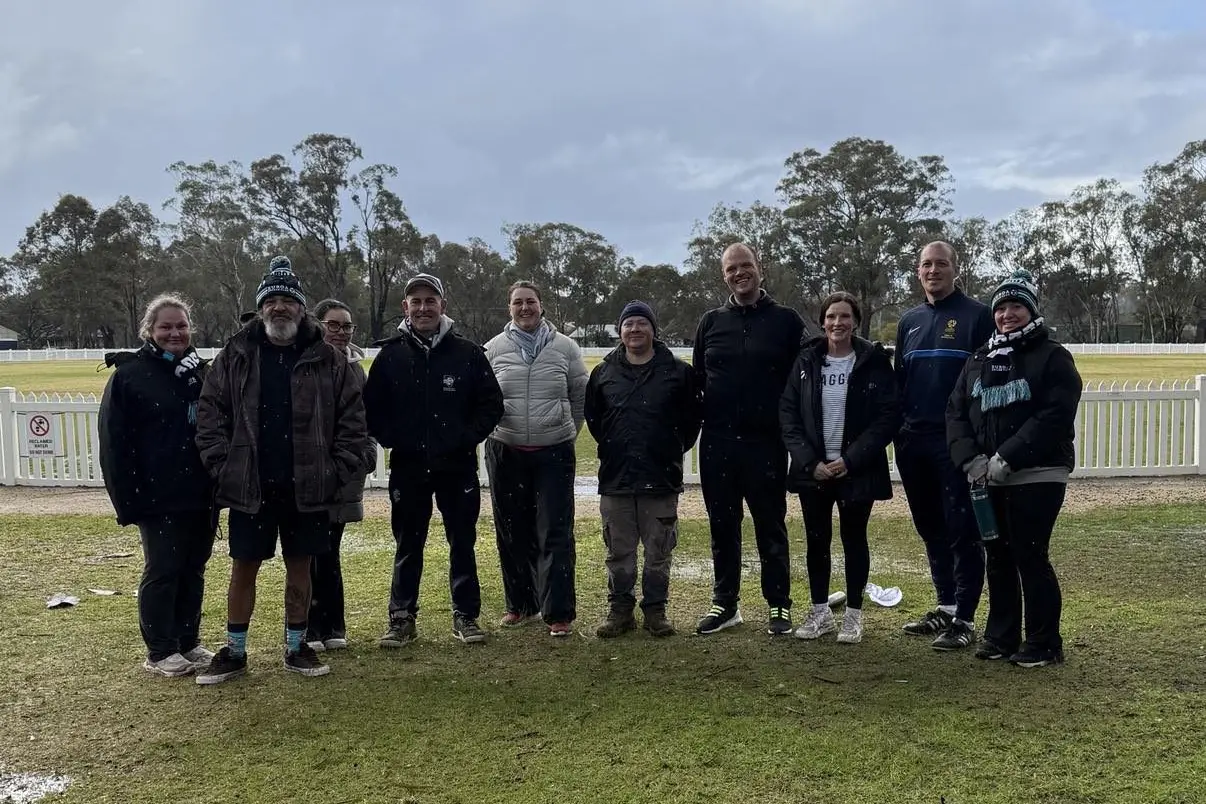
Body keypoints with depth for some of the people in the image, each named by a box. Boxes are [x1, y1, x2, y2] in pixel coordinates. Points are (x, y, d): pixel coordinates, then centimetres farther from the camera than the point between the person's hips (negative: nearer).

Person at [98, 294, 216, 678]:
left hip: (201, 495, 5)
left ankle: (188, 643, 24)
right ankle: (160, 652, 13)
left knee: (193, 569, 12)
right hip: (159, 497, -5)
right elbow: (114, 444, -8)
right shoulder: (129, 375, -5)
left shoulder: (202, 372, 10)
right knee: (163, 570, 1)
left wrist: (219, 485, 6)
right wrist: (128, 499, -13)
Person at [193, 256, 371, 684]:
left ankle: (296, 647, 25)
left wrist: (340, 471, -6)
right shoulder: (234, 356, 2)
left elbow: (353, 419, 0)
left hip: (307, 487, 0)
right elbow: (210, 414, 3)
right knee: (243, 568, 9)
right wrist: (223, 467, -6)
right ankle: (234, 651, 23)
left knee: (299, 567, 11)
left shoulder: (329, 360, 0)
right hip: (249, 486, 0)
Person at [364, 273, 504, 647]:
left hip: (457, 465, 0)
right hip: (408, 467, 1)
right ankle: (402, 619, 20)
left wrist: (467, 438, -7)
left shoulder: (467, 353, -1)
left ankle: (466, 615, 20)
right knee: (407, 545, 9)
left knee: (462, 543, 8)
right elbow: (372, 408, 6)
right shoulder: (390, 354, 1)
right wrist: (392, 439, -4)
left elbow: (492, 404, 2)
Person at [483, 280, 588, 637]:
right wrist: (493, 431, 8)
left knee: (555, 535, -4)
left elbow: (581, 397, 10)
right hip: (505, 452, 2)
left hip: (554, 453, -1)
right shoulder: (493, 349, 2)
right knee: (513, 534, 11)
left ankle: (559, 612, 2)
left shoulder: (565, 347, 2)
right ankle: (520, 604, 26)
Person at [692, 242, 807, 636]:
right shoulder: (711, 322, 9)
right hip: (717, 442, 3)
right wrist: (697, 423, 5)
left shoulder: (786, 320, 0)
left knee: (770, 525, 5)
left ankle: (779, 604, 16)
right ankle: (725, 603, 21)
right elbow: (697, 378, 13)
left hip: (766, 441, -3)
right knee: (722, 525, 10)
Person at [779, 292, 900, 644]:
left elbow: (888, 417, -8)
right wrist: (809, 461, -11)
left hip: (857, 470, -2)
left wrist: (851, 460, -15)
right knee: (816, 539, 9)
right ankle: (820, 611, 22)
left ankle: (853, 613, 20)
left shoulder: (874, 362, -4)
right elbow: (788, 413, -1)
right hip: (812, 469, 2)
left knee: (854, 539, 8)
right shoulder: (806, 360, 2)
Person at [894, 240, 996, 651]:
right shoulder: (909, 321, 14)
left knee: (962, 531, -2)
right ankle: (945, 607, 25)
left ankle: (964, 618, 4)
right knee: (931, 529, 13)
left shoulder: (977, 316, -4)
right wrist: (897, 431, 11)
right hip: (914, 442, 6)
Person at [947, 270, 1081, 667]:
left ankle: (1044, 643, 8)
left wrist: (1006, 458, -21)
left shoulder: (1052, 357, -3)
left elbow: (1054, 417, -15)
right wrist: (970, 458, -9)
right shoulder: (979, 360, 14)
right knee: (998, 556, 12)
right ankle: (1001, 636, 24)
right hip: (987, 480, 6)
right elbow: (956, 412, 8)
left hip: (1038, 477, -6)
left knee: (1030, 556, -5)